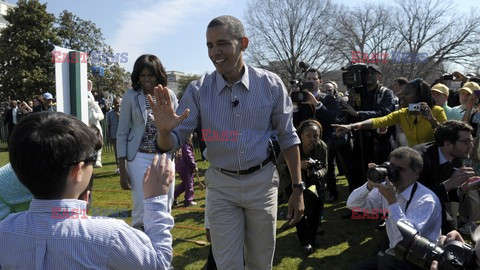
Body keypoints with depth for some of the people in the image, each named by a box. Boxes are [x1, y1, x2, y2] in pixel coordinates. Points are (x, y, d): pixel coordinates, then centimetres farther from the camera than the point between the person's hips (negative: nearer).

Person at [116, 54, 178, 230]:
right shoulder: (131, 96, -4)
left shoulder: (169, 95, 2)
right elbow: (122, 134, -2)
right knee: (141, 211, -5)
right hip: (140, 158, -3)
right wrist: (122, 170, -5)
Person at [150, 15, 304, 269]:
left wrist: (298, 188, 0)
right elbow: (171, 144, -9)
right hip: (221, 185, 0)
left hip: (262, 182, 1)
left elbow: (288, 138, 0)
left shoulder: (270, 84, -9)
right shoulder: (198, 90, -9)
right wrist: (164, 131, -33)